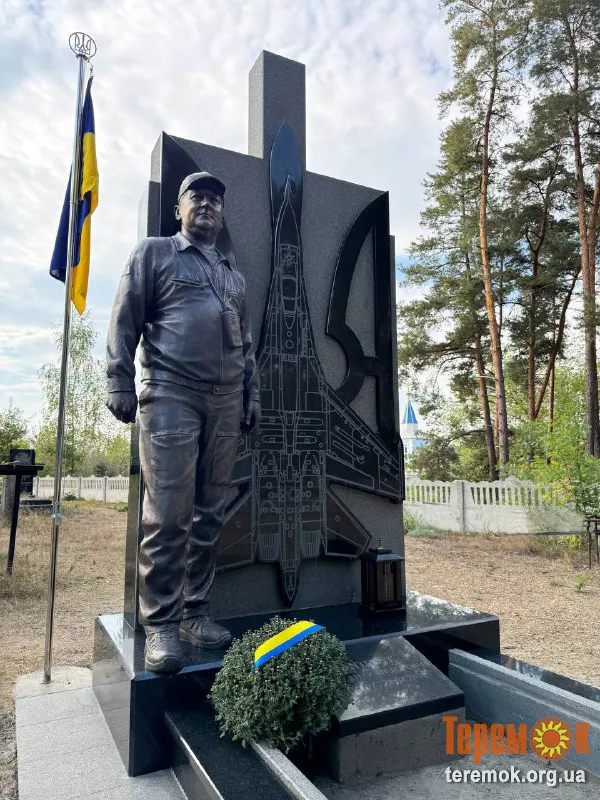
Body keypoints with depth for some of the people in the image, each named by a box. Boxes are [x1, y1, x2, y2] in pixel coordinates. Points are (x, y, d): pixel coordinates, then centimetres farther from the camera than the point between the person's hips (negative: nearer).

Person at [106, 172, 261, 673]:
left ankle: (196, 613, 16)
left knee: (210, 513, 5)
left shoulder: (234, 274, 25)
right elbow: (125, 321, 1)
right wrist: (120, 383, -8)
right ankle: (161, 624, 5)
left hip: (226, 402, 5)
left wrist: (252, 394, 15)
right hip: (171, 395, -5)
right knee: (168, 513, -7)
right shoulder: (154, 252, 11)